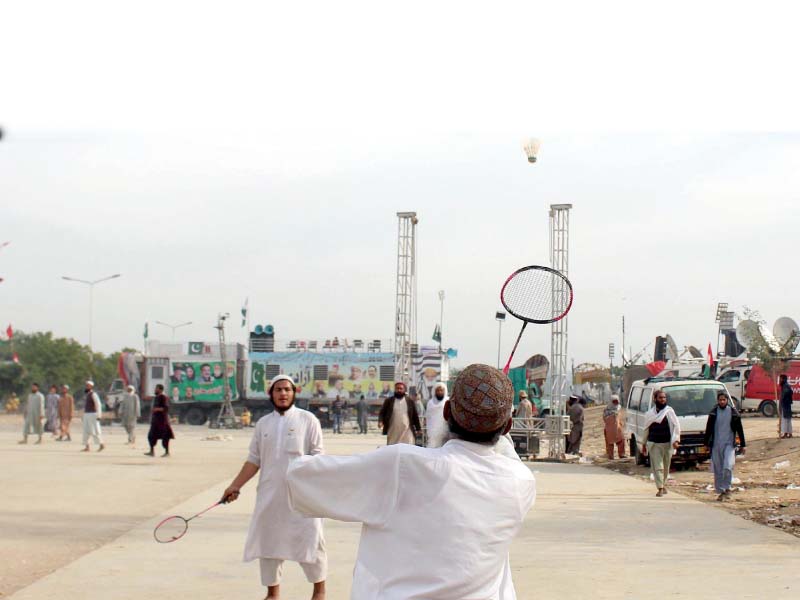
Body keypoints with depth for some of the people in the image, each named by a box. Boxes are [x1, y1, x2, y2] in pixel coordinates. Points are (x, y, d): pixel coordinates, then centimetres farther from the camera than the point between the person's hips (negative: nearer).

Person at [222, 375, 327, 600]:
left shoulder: (307, 420, 0)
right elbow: (254, 460, 13)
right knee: (267, 541, 7)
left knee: (309, 541, -2)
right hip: (269, 495, 4)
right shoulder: (263, 423, 10)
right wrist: (235, 486, 7)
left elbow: (317, 456, -3)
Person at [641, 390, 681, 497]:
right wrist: (644, 444, 17)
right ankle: (660, 488, -8)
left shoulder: (669, 411, 0)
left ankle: (663, 484, 29)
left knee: (666, 467, 9)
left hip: (667, 443, -1)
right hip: (653, 443, 1)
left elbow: (676, 426, -4)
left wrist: (676, 440, -17)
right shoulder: (650, 413, 8)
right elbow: (646, 429, 16)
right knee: (657, 466, -7)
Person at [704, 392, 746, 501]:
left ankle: (727, 488, -4)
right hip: (716, 444, 2)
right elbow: (708, 429, 9)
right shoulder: (713, 413, 5)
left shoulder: (733, 412, 1)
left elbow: (739, 429, 6)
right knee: (718, 470, 4)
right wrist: (706, 443, 5)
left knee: (728, 467, -18)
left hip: (729, 444, -2)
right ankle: (721, 492, 12)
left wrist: (742, 445, 5)